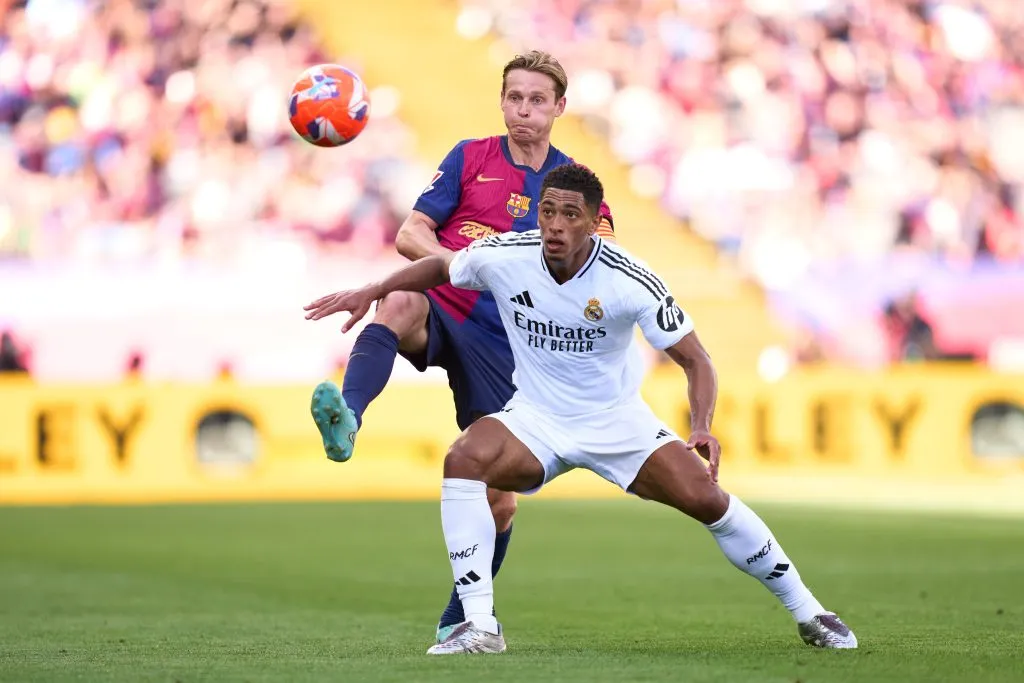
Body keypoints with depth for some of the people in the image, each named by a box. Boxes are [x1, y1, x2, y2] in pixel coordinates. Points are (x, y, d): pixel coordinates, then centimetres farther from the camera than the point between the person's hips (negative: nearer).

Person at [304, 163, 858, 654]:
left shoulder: (630, 281, -22)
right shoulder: (504, 257, -16)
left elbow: (695, 360, -15)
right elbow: (441, 266, 9)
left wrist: (702, 428, -31)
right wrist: (370, 292, 4)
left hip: (618, 422, -1)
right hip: (534, 421, 1)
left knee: (706, 498, -17)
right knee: (463, 460, -28)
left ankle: (807, 613, 4)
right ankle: (479, 625, -24)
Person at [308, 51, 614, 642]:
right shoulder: (470, 158, 6)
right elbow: (409, 235, -1)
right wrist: (460, 261, -19)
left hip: (503, 345, 2)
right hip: (443, 312, -1)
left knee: (500, 501, -1)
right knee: (401, 300, -39)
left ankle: (462, 618, 22)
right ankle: (347, 419, -63)